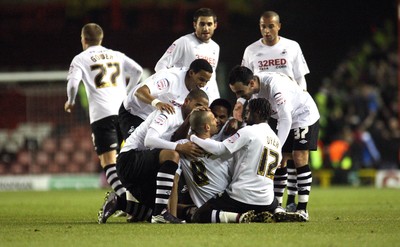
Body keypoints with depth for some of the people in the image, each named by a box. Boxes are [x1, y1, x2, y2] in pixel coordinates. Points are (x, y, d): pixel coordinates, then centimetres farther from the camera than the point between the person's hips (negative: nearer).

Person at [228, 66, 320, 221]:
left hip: (305, 116, -8)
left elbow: (285, 119, -36)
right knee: (280, 160, 1)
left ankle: (302, 209, -13)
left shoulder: (274, 85, -37)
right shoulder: (249, 89, -12)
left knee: (299, 158, -15)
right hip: (284, 118, 8)